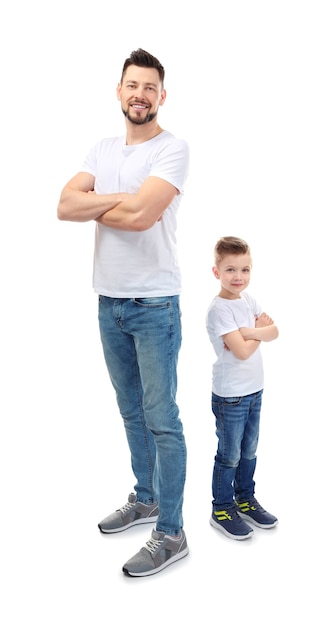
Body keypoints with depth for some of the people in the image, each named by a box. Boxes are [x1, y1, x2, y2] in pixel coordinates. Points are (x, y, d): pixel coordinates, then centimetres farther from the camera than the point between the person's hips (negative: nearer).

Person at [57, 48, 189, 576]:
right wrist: (118, 198, -15)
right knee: (132, 412, 18)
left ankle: (170, 534, 11)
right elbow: (64, 206, -2)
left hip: (154, 305, -7)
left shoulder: (173, 149, -8)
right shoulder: (103, 150, 12)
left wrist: (95, 205, -4)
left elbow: (139, 215, -22)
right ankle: (145, 499, 37)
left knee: (161, 420, -1)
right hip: (109, 301, 7)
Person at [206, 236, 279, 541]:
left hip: (254, 390, 7)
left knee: (249, 451, 19)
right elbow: (242, 351, -24)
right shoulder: (219, 309, -19)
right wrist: (260, 332, -7)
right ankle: (221, 510, 22)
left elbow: (274, 331, -3)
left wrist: (249, 331, -20)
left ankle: (245, 499, 36)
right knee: (229, 456, 6)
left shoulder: (247, 299, 4)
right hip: (230, 395, -7)